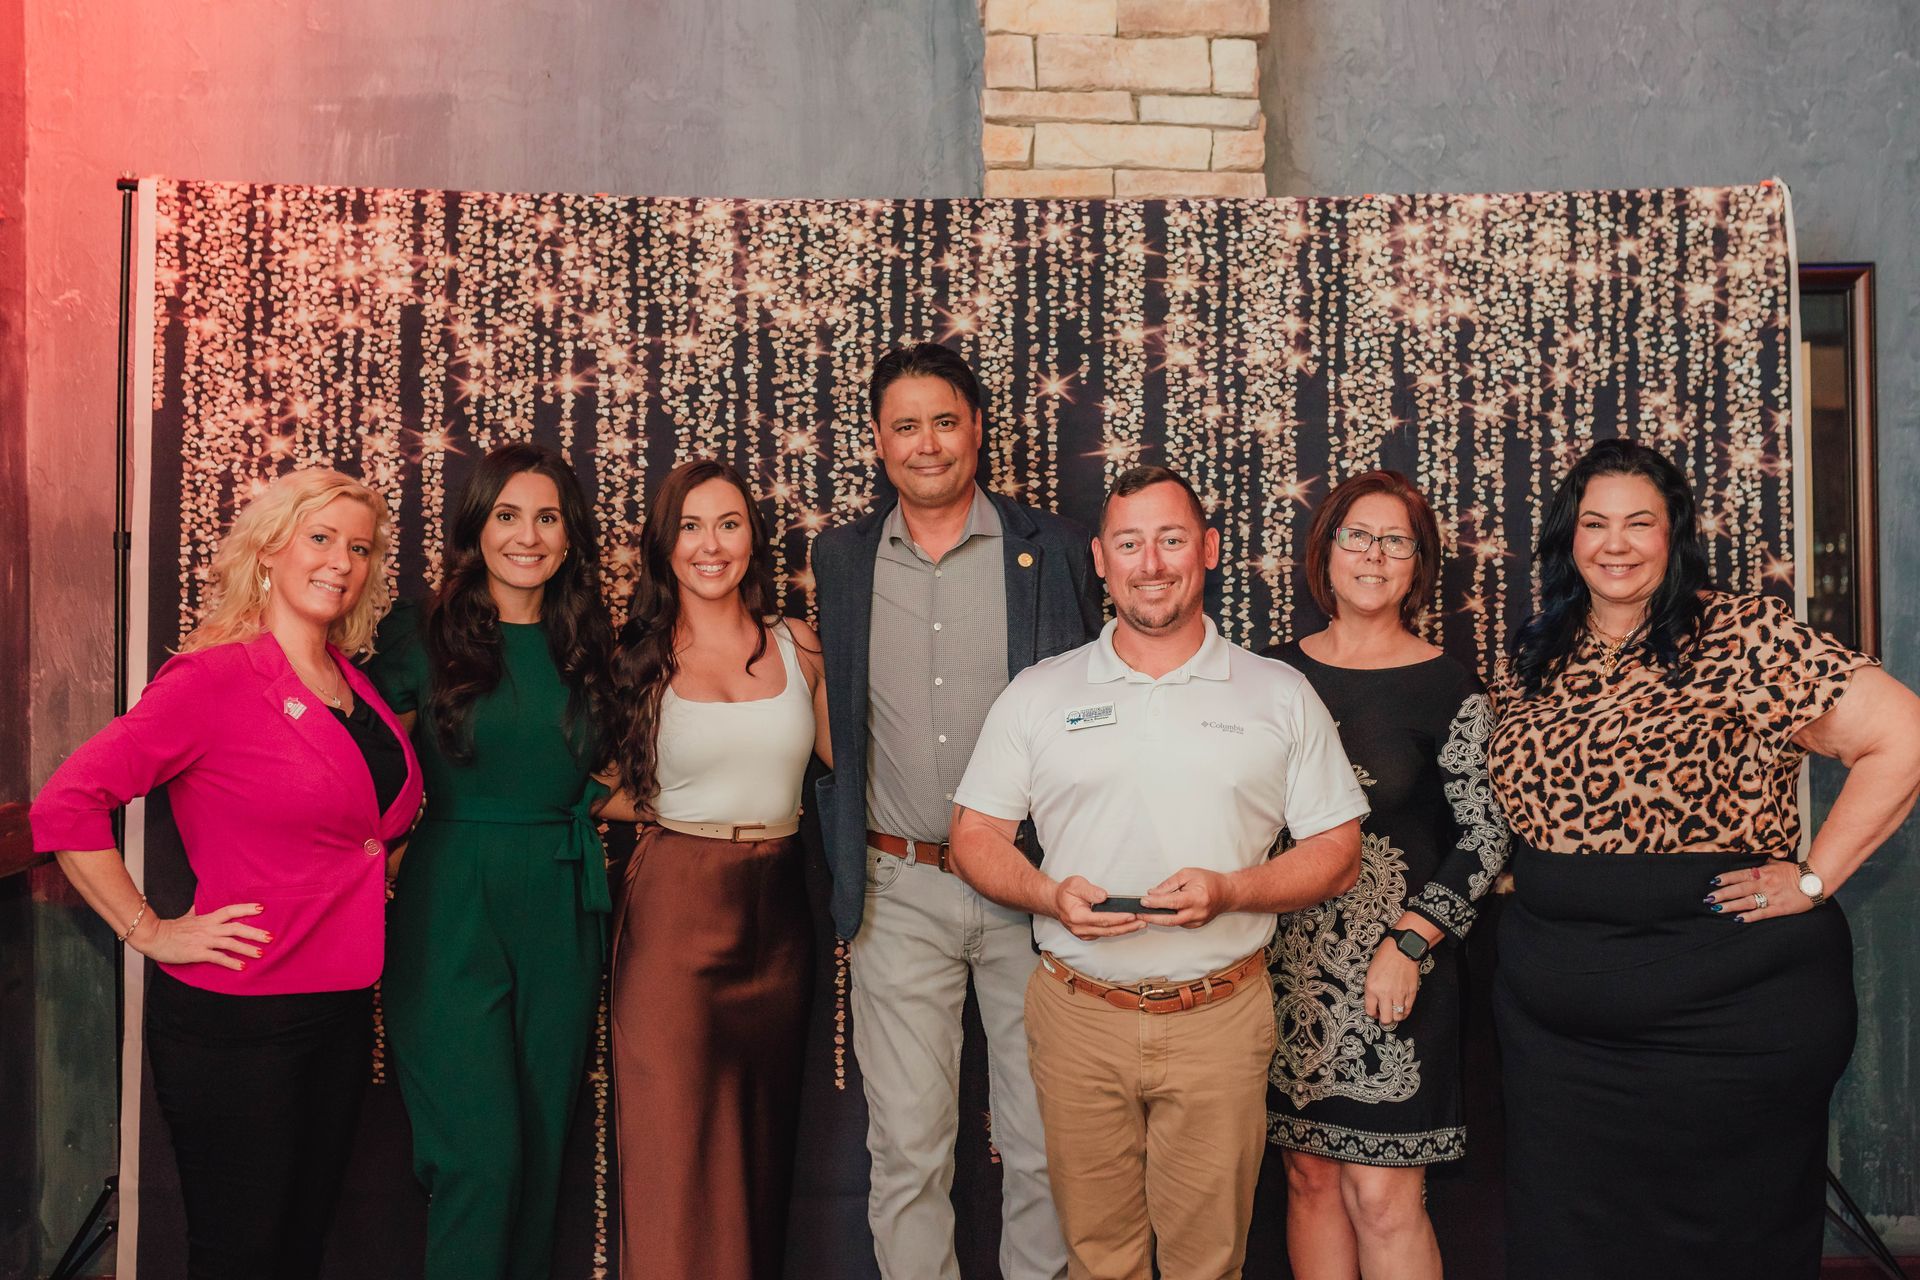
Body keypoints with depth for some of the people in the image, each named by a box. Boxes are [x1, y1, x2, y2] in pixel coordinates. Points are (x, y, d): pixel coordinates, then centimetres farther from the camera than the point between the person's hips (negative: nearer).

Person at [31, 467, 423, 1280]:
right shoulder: (215, 677, -13)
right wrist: (150, 932, -15)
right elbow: (65, 807, -18)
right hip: (235, 1019, -7)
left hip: (342, 1009, 7)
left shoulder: (352, 682, 8)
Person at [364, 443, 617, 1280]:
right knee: (482, 1155, -6)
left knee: (542, 1148, 11)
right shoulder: (421, 637, -2)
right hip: (450, 919, -3)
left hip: (560, 921, 4)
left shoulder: (586, 648, 8)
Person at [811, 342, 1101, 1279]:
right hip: (897, 892, 1)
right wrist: (841, 867, 7)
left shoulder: (1053, 551, 0)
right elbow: (832, 725, 12)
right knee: (905, 1145, 7)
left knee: (1046, 1140, 10)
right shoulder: (839, 559, 6)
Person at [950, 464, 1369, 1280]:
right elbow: (976, 836, 7)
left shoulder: (1281, 695, 4)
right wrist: (1049, 895, -13)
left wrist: (1230, 891, -14)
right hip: (1077, 1017, 1)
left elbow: (1337, 855, 4)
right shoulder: (1038, 693, 6)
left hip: (1220, 1021, 0)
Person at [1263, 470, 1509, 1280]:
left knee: (1383, 1195, -1)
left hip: (1393, 972, -3)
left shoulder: (1447, 690, -3)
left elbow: (1486, 835, -4)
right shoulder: (1277, 673, 7)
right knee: (1310, 1177, 11)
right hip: (1288, 963, 4)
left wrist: (1408, 944, -13)